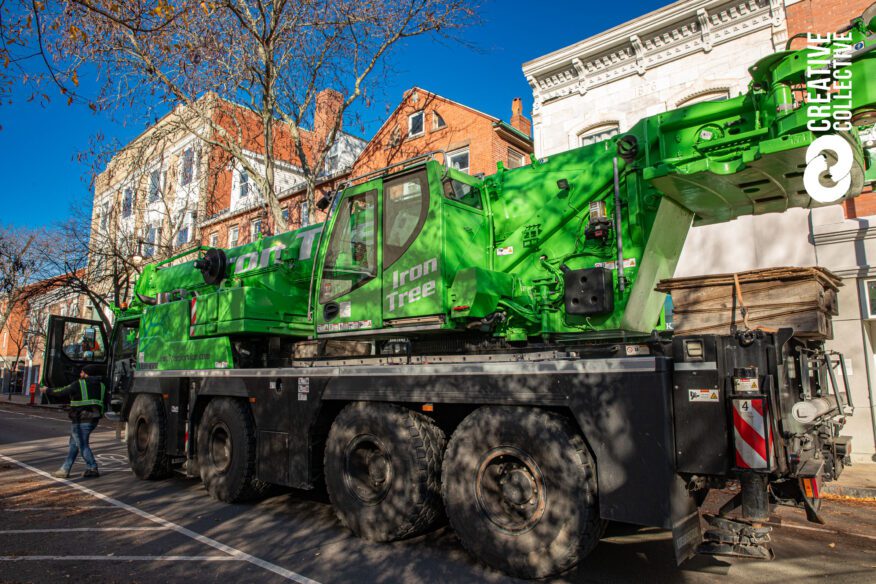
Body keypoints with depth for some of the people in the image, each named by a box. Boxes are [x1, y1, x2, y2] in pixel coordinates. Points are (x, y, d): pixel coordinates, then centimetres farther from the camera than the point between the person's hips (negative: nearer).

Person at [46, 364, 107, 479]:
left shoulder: (78, 384, -7)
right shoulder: (101, 386, 11)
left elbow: (61, 392, 1)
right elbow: (105, 403, 14)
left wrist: (48, 391, 17)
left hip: (81, 420, -7)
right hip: (93, 420, 7)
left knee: (83, 445, 2)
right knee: (74, 444, 16)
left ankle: (92, 469, 2)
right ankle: (65, 470, 20)